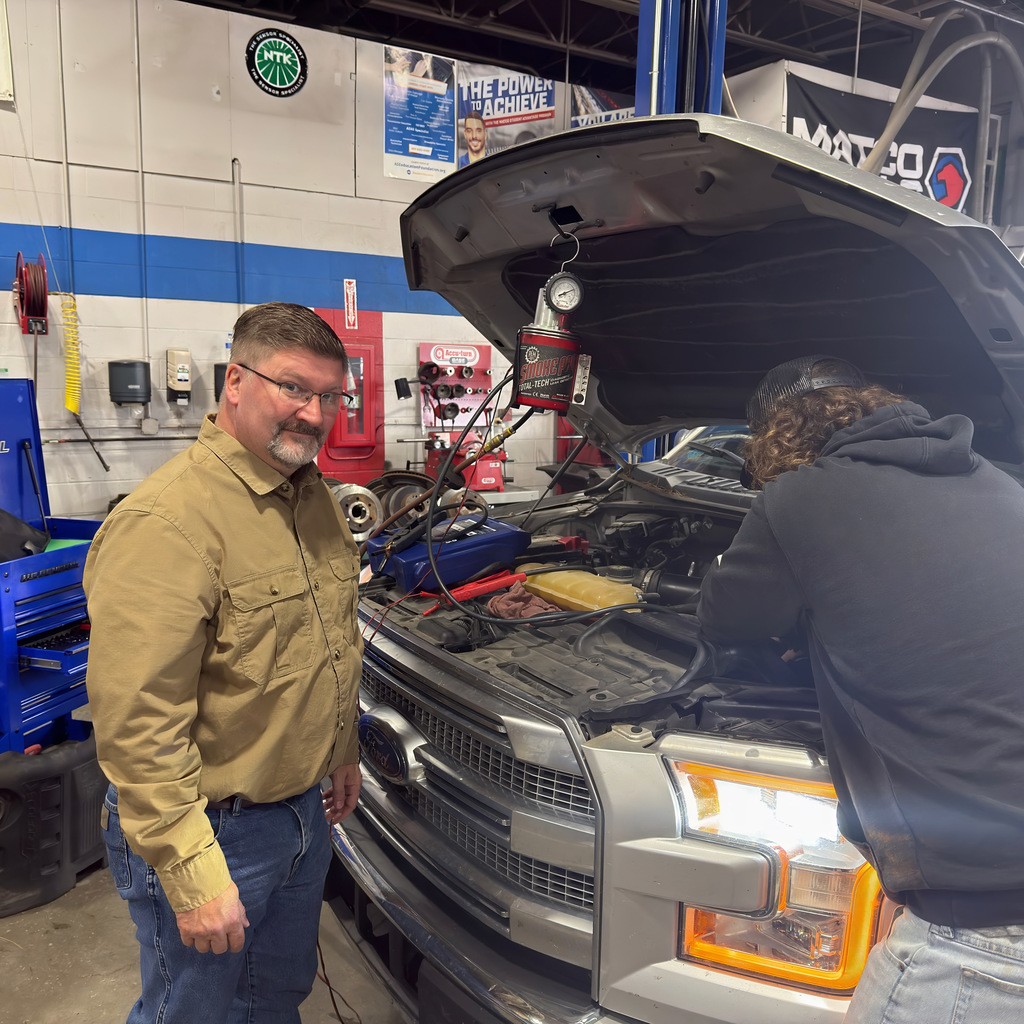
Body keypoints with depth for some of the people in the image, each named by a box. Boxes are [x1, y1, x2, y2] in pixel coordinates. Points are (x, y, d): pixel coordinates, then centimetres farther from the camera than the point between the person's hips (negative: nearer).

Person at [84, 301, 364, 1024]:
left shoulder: (315, 497, 3)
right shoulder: (166, 523, -26)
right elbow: (137, 722, -28)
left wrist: (343, 750, 18)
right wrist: (191, 874, -26)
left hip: (303, 811, 8)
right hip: (210, 833, -7)